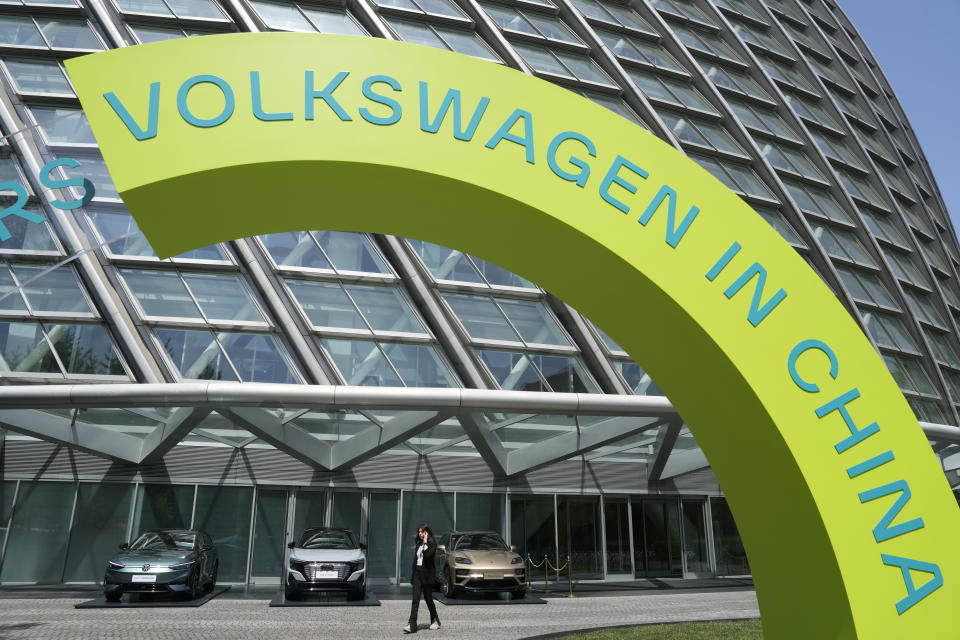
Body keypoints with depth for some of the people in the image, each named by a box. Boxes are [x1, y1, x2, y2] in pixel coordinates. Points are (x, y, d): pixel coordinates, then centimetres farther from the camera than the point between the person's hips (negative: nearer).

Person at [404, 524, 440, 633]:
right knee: (415, 599, -4)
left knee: (428, 598, 6)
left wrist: (425, 542, -16)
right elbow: (415, 558, 15)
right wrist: (413, 575, 12)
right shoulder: (419, 543, 13)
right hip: (417, 573, 5)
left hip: (427, 574, -5)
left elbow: (428, 554, -26)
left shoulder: (432, 543, -7)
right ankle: (412, 625, -8)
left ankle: (435, 621, 26)